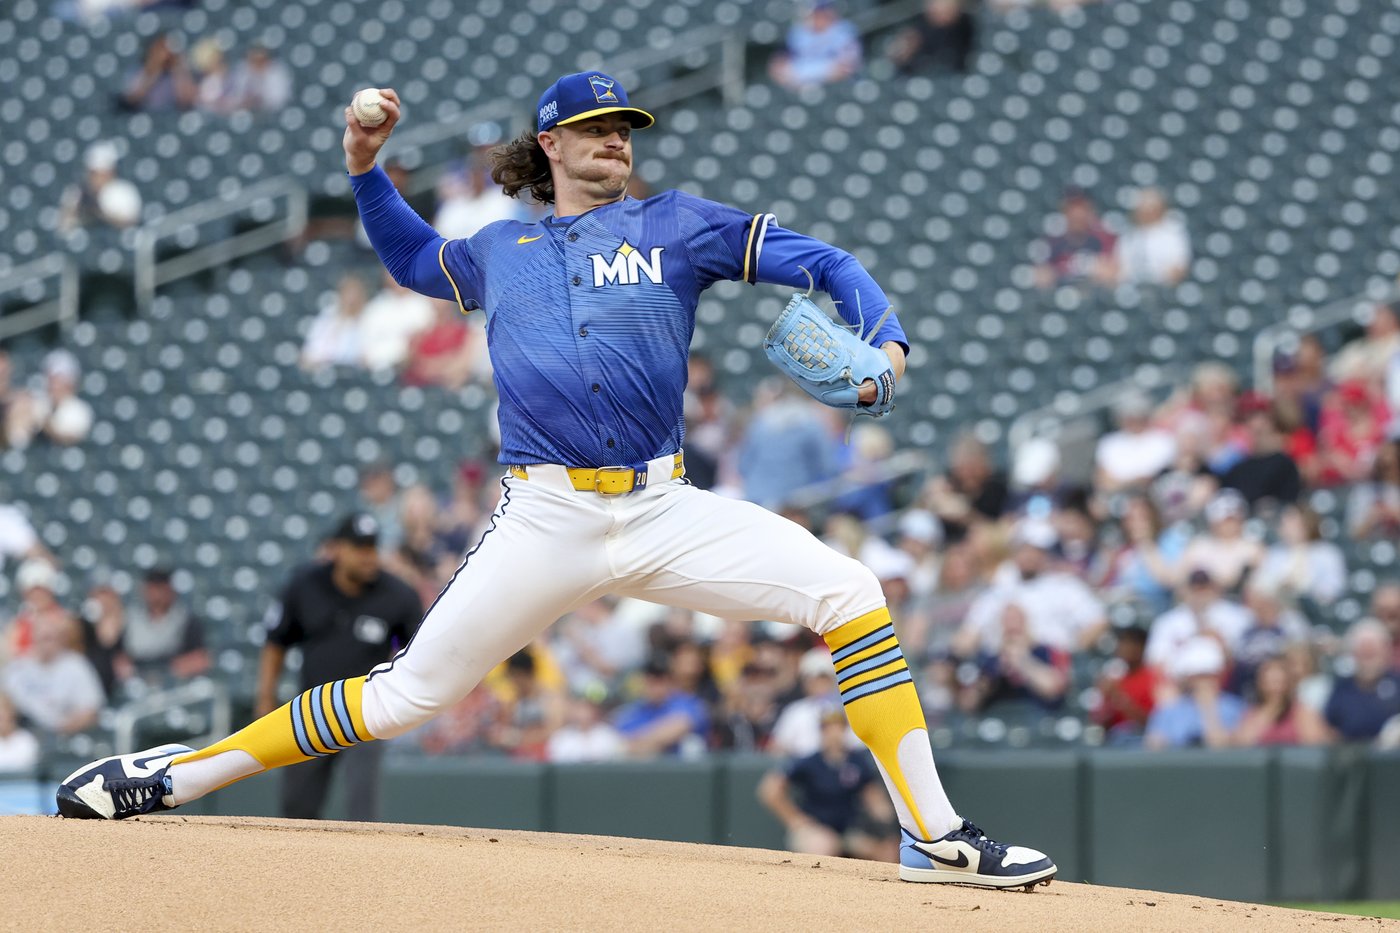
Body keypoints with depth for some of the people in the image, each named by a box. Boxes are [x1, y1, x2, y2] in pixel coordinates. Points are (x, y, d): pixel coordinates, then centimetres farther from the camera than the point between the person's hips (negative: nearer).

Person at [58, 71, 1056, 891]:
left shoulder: (676, 224, 10)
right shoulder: (497, 250, 17)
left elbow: (825, 263, 5)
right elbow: (413, 256, 39)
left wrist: (886, 344, -13)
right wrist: (366, 170, 23)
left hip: (663, 513, 0)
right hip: (543, 520, 0)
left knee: (848, 595, -17)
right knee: (409, 694, -2)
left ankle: (934, 833, -13)